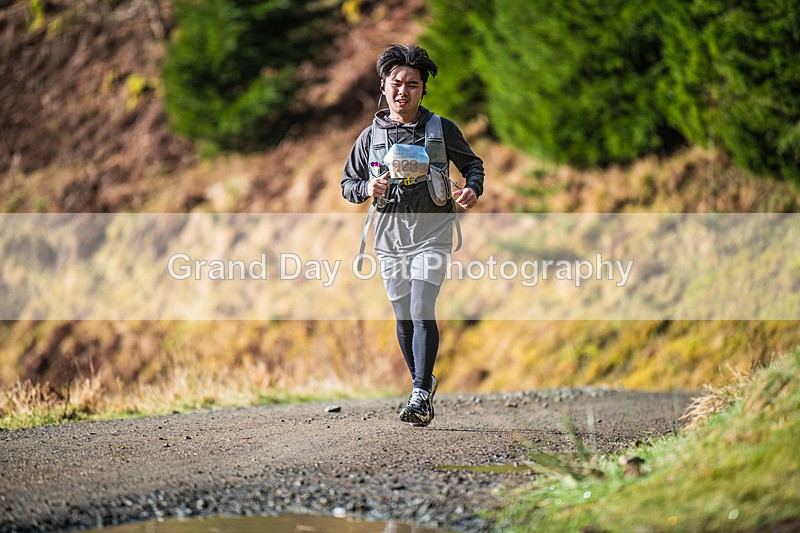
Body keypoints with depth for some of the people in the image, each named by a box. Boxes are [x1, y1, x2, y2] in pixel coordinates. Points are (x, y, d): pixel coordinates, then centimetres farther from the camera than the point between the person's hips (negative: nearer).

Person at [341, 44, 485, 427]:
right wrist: (368, 188, -11)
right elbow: (347, 185, 12)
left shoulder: (442, 129, 2)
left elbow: (472, 163, 14)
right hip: (390, 236, 3)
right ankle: (424, 381, 29)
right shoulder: (371, 136, 6)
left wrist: (473, 189, -8)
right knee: (404, 319, 9)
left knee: (422, 312, -16)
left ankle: (420, 396, -19)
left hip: (431, 233, -3)